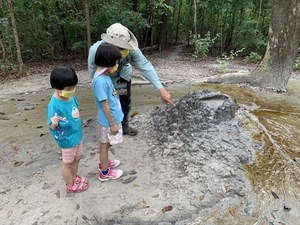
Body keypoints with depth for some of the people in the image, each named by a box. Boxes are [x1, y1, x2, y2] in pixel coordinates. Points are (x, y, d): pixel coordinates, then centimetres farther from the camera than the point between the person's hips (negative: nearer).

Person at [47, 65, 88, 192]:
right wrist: (53, 124, -45)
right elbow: (51, 126, -24)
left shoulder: (70, 97, -8)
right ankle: (71, 185, 37)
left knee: (77, 157, 26)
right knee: (68, 163, 15)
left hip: (77, 135, 7)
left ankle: (74, 177, 50)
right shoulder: (54, 105, -30)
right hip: (67, 140, -7)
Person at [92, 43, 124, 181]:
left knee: (107, 144, 25)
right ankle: (105, 173, 27)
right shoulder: (100, 81, -29)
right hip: (109, 120, -9)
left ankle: (104, 163, 46)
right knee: (105, 144, 9)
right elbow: (104, 106, -24)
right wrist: (112, 124, -16)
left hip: (113, 117, 9)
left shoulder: (104, 75, 1)